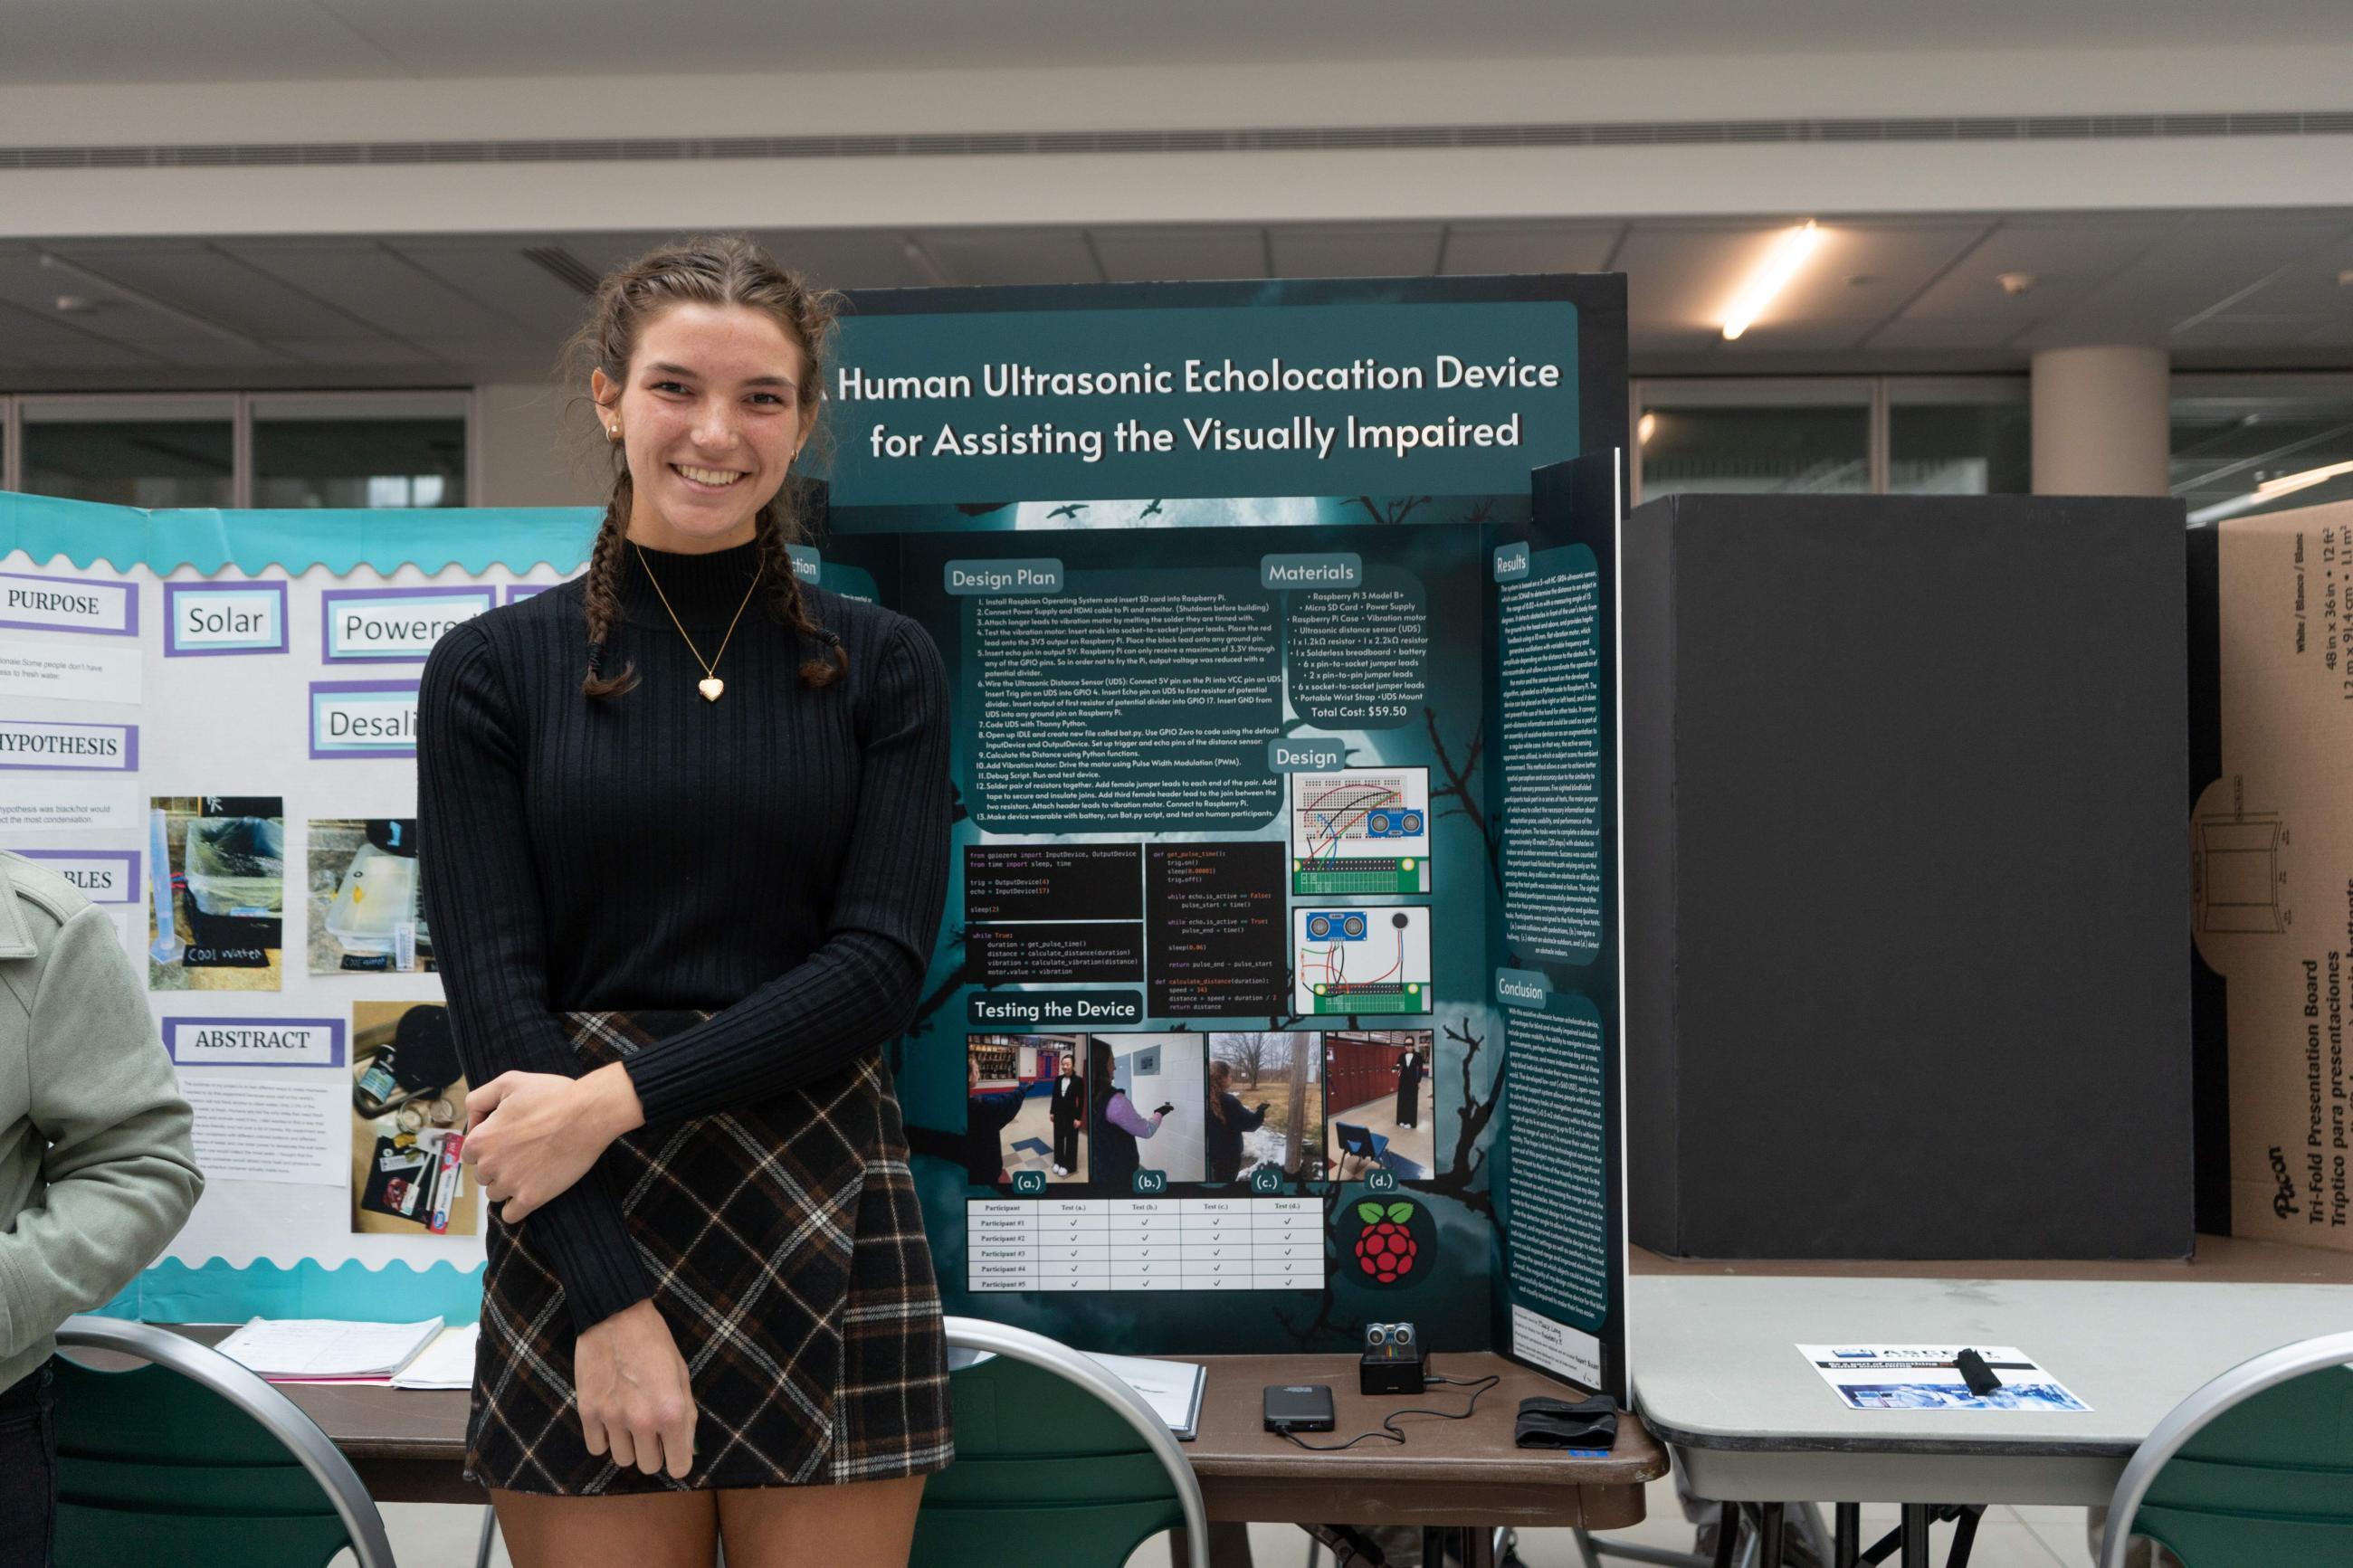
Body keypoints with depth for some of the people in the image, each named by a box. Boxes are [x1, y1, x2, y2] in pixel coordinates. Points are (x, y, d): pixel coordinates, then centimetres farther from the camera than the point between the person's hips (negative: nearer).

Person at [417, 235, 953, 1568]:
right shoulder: (495, 668, 3)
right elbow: (494, 991, -4)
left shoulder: (885, 666, 4)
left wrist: (616, 1098, -14)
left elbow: (882, 965, -5)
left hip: (827, 1227, 1)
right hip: (579, 1228, 0)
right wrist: (608, 1296, -12)